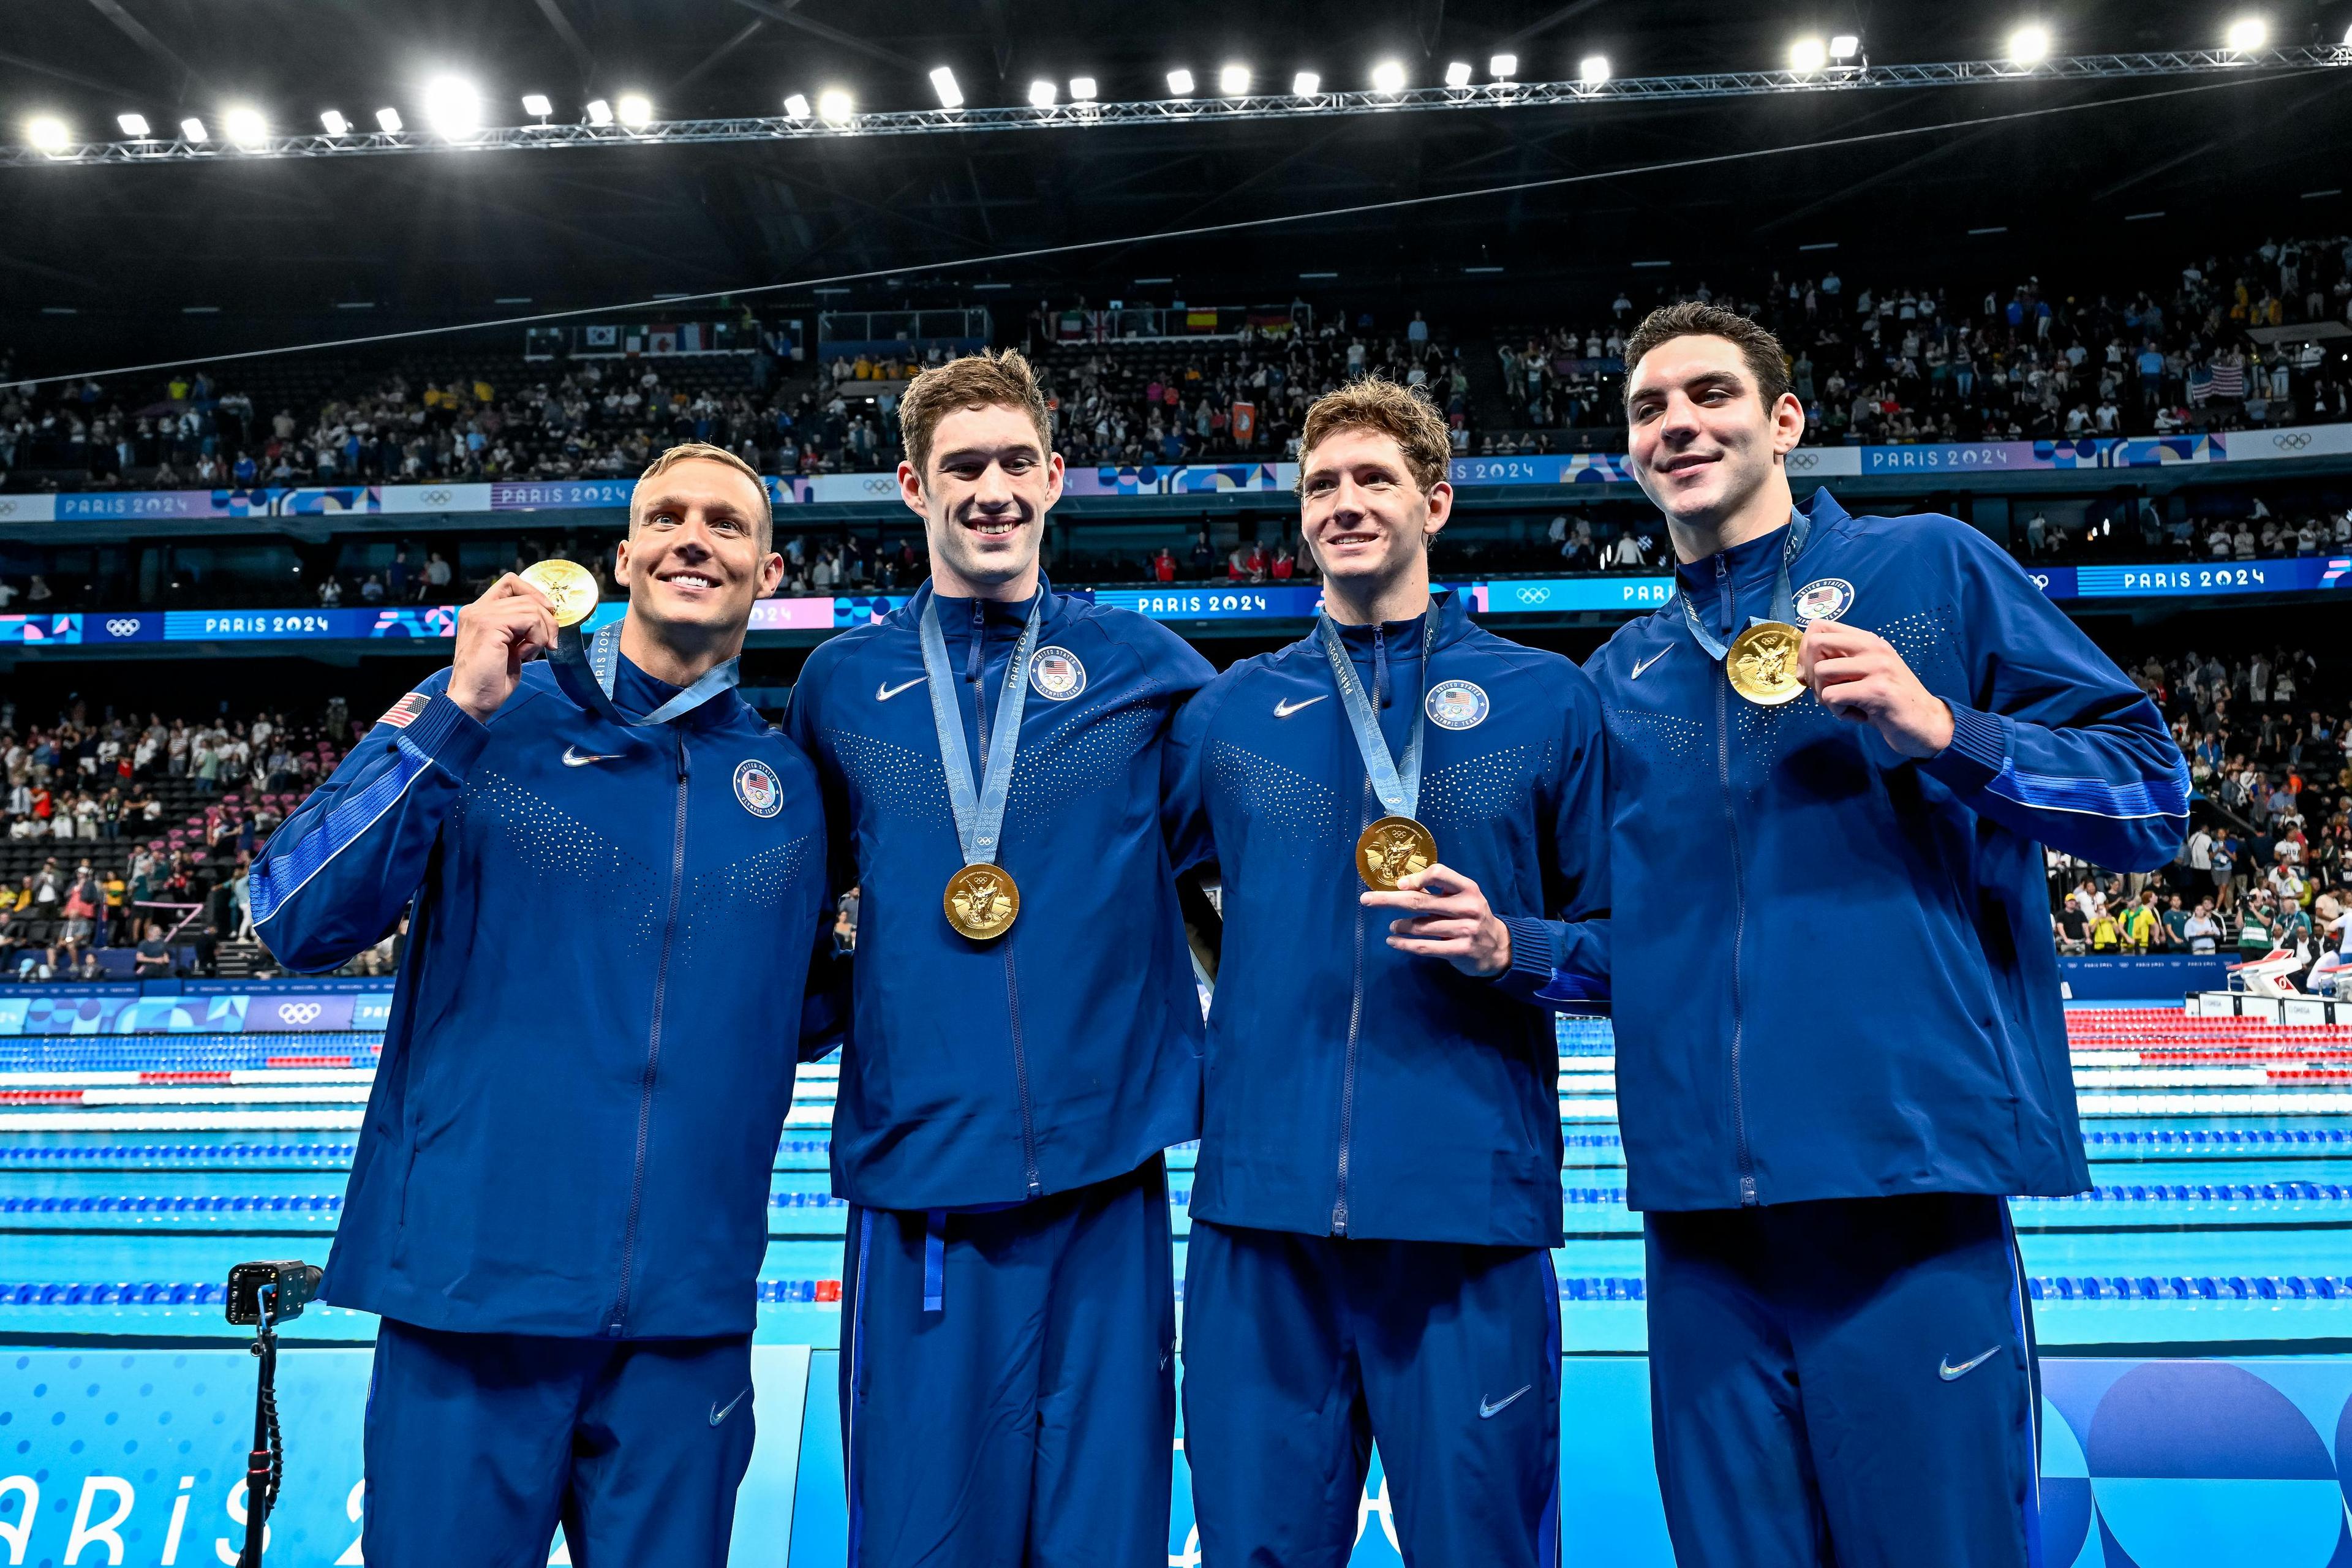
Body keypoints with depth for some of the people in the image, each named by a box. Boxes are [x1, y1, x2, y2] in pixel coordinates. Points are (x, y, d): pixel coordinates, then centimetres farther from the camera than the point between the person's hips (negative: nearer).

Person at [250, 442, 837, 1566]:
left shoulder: (788, 781, 7)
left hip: (686, 1313, 3)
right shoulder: (493, 719, 0)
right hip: (471, 1286, -2)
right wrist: (454, 712, -15)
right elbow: (297, 923, -9)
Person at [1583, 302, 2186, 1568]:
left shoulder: (1932, 570, 6)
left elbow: (2154, 796, 2)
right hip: (1700, 1200, 4)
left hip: (1912, 1174, -4)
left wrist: (1943, 731, -13)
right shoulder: (1623, 675, 17)